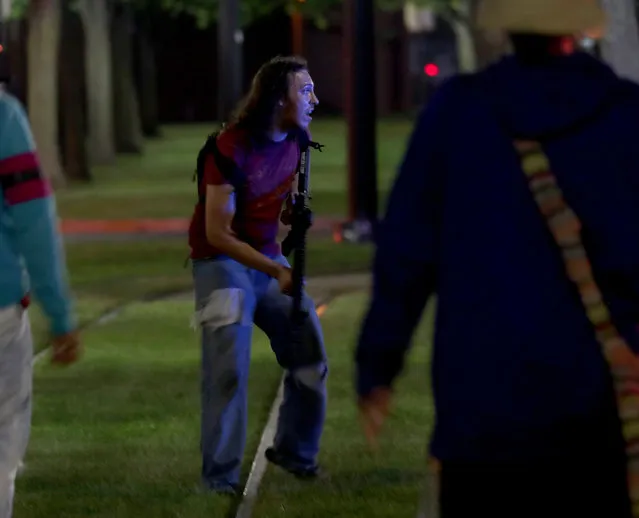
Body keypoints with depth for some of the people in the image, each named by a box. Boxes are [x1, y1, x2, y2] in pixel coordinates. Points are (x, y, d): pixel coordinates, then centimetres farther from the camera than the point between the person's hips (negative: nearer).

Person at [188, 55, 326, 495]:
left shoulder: (293, 145, 1)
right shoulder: (232, 147, -21)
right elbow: (217, 233, -21)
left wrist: (298, 211, -11)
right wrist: (275, 270, -25)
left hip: (269, 260, 7)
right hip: (223, 261, -7)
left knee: (311, 354, 4)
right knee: (229, 370, -13)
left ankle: (296, 454, 22)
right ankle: (221, 477, -6)